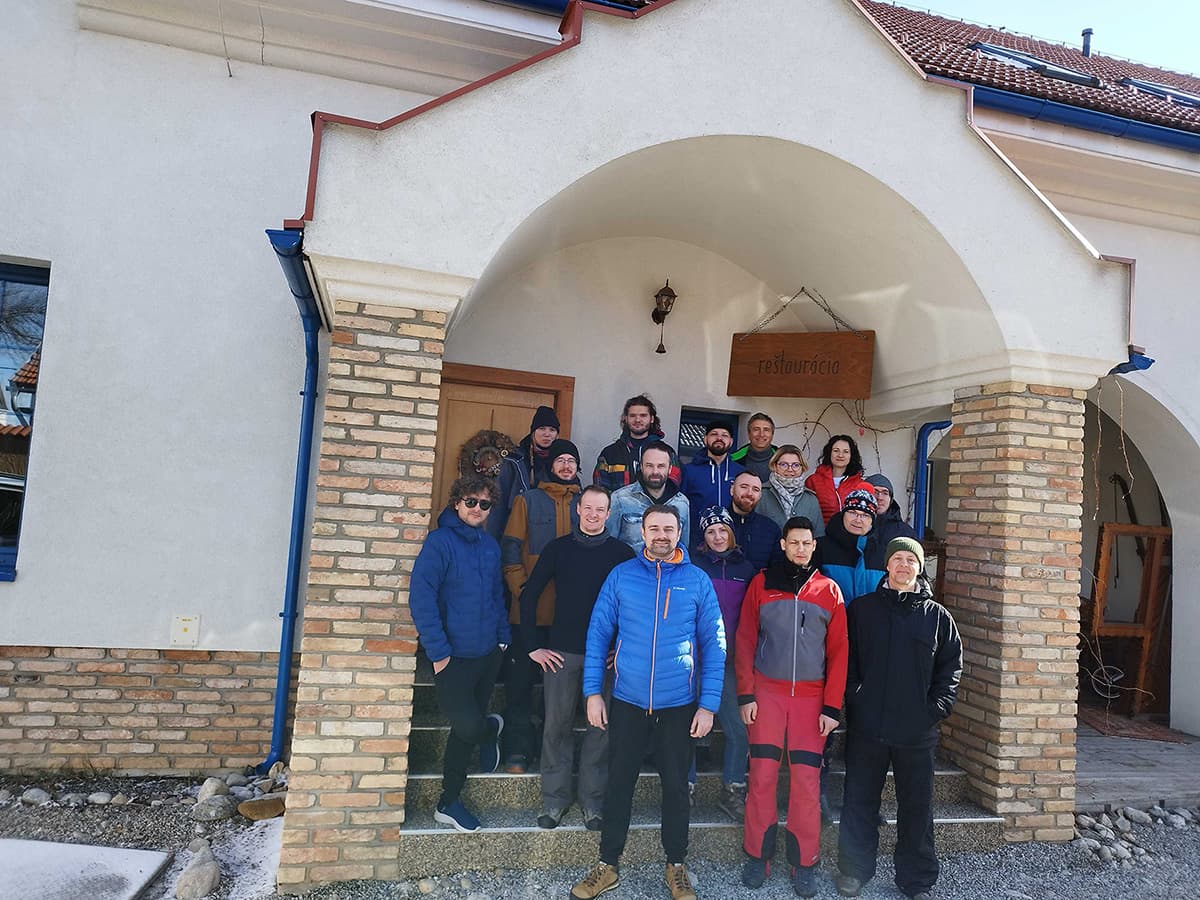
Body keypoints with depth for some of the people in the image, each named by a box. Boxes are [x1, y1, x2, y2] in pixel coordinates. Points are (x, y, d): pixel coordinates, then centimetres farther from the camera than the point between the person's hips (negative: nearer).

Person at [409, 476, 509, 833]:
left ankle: (449, 802, 30)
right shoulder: (439, 542, -11)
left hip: (487, 653, 6)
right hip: (454, 656, -6)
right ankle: (492, 728, 23)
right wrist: (438, 652, -18)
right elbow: (421, 599, -16)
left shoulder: (489, 545, 8)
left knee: (467, 729, 13)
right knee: (468, 726, -13)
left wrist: (503, 636, 9)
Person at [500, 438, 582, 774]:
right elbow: (511, 548, 1)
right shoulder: (529, 500, 5)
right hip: (531, 608, -1)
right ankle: (518, 749, 14)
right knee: (521, 677, 2)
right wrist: (520, 588, -9)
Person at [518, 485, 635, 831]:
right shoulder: (558, 548, 3)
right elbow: (529, 595, 5)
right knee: (557, 727, 6)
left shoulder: (622, 553, 1)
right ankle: (554, 799, 22)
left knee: (601, 727, 5)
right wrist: (532, 645, 0)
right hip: (561, 652, 1)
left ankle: (592, 802, 21)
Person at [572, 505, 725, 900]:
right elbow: (598, 633, -1)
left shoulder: (698, 580, -3)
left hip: (680, 705, 0)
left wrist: (708, 704, -6)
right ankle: (608, 866, 29)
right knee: (619, 784, 11)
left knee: (676, 787, 14)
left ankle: (676, 866, 34)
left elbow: (713, 645, -1)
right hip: (627, 702, 0)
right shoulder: (621, 575, -3)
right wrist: (592, 691, -4)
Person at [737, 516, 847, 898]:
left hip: (811, 697, 1)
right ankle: (757, 856, 16)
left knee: (806, 781, 2)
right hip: (767, 692, 0)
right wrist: (746, 695, -3)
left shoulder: (829, 590, 5)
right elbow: (745, 642, 2)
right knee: (762, 775, 1)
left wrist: (832, 706, -1)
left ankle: (804, 863, 17)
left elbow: (838, 651, 4)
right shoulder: (761, 584, 3)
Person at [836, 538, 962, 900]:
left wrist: (936, 709, -2)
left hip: (917, 731, 1)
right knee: (860, 803, 8)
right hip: (866, 727, 0)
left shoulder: (938, 616, 6)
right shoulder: (861, 608, 4)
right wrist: (855, 699, -6)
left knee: (917, 806, 10)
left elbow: (951, 668, 7)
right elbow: (846, 660, 4)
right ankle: (854, 871, 23)